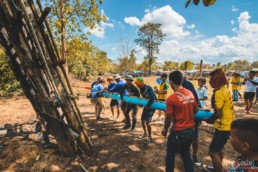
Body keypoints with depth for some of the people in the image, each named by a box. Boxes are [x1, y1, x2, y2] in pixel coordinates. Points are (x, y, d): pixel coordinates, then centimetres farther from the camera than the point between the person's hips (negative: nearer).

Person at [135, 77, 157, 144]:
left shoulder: (148, 88, -25)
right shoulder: (141, 89, 2)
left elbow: (152, 98, -35)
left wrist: (147, 106, -28)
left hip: (151, 106, -9)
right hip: (146, 105, 9)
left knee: (147, 122, -11)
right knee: (142, 120, 15)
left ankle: (150, 138, 7)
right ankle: (145, 133, 38)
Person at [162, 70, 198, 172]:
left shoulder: (171, 99, -21)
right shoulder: (191, 94, -3)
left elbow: (169, 118, -16)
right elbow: (196, 110, 9)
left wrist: (165, 130, 0)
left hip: (178, 132, -6)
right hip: (191, 130, 6)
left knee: (170, 154, 17)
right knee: (186, 154, 24)